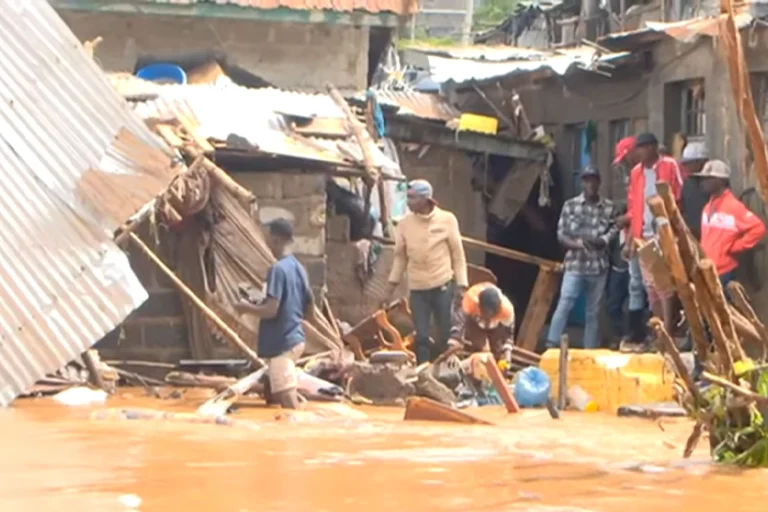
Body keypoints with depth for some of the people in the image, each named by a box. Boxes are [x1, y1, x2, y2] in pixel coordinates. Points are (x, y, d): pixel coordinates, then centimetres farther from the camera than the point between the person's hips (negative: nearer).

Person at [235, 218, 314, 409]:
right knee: (272, 393, 20)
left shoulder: (277, 269, -16)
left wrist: (248, 307, -5)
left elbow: (271, 310, -21)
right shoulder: (298, 267, 11)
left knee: (289, 402, -10)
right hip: (295, 338, 9)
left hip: (281, 344, -9)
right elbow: (310, 309, 17)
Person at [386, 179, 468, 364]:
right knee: (421, 336, 3)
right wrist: (393, 282, 7)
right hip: (417, 288, 2)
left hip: (443, 286, -1)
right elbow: (400, 255, 9)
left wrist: (461, 284, -3)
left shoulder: (447, 220, -5)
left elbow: (458, 254, 0)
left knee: (446, 334, 6)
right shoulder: (405, 223, 0)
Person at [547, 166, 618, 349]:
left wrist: (603, 240, -15)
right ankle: (552, 345, -11)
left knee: (593, 310, 9)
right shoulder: (570, 205, 0)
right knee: (564, 304, -12)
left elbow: (614, 229, 5)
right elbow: (561, 233, -1)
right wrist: (576, 244, -19)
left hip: (598, 265, 2)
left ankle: (590, 349, 15)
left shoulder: (609, 207, 3)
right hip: (575, 264, -2)